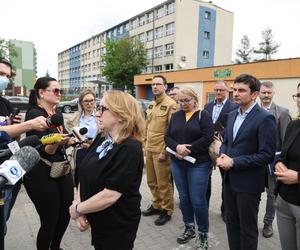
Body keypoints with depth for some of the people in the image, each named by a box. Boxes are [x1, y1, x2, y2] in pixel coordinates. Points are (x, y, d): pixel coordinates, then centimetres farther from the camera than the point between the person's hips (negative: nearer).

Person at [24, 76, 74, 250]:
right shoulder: (34, 114, -14)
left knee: (65, 215, 16)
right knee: (49, 221, 3)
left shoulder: (57, 114, 9)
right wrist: (56, 142, -39)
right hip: (42, 175, -8)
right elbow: (43, 149, -21)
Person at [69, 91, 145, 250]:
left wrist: (77, 209, -15)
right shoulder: (101, 138, 0)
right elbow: (86, 174, 3)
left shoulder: (130, 149, -26)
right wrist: (78, 204, -11)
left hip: (117, 226, -7)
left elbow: (109, 196, -28)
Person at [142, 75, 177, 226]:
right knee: (151, 181, 18)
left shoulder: (170, 104, -12)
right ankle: (156, 205, 36)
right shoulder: (151, 105, 12)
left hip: (161, 151, -8)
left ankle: (167, 211, 21)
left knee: (163, 183, 4)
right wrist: (144, 145, 15)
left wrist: (165, 151, -17)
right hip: (149, 149, 8)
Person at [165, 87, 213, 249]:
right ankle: (189, 228, 33)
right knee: (183, 197, 14)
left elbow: (208, 138, -13)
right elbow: (167, 137, 5)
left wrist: (188, 149, -16)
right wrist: (177, 147, -15)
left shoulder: (203, 115, -3)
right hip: (178, 163, 5)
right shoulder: (176, 116, 9)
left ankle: (203, 235, 19)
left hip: (198, 164, -4)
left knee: (197, 200, -1)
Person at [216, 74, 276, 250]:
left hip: (249, 183, -7)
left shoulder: (265, 118, -16)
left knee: (247, 228, 11)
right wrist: (222, 155, -5)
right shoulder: (232, 115, 8)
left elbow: (267, 155, -20)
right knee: (231, 223, 20)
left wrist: (234, 162, -20)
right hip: (230, 180, 7)